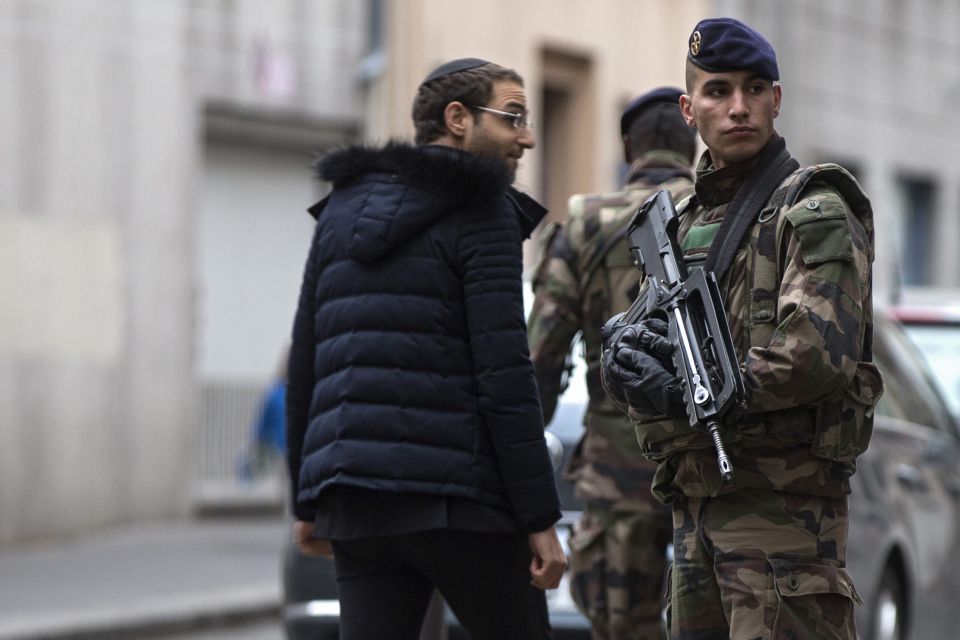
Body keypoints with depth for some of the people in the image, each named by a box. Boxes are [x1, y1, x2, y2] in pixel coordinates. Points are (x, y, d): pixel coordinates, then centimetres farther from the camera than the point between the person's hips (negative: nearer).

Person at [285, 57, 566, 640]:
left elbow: (304, 366, 17)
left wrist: (307, 502, 22)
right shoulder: (479, 213, -5)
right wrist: (541, 519, -11)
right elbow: (504, 378, -12)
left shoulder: (342, 213, 17)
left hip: (354, 496, 6)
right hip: (457, 497, -6)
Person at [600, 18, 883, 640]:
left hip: (785, 510, -8)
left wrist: (679, 393, -14)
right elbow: (621, 360, 18)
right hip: (697, 507, 8)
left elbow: (820, 357, -19)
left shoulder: (814, 211, -6)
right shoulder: (687, 220, 20)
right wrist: (630, 346, -8)